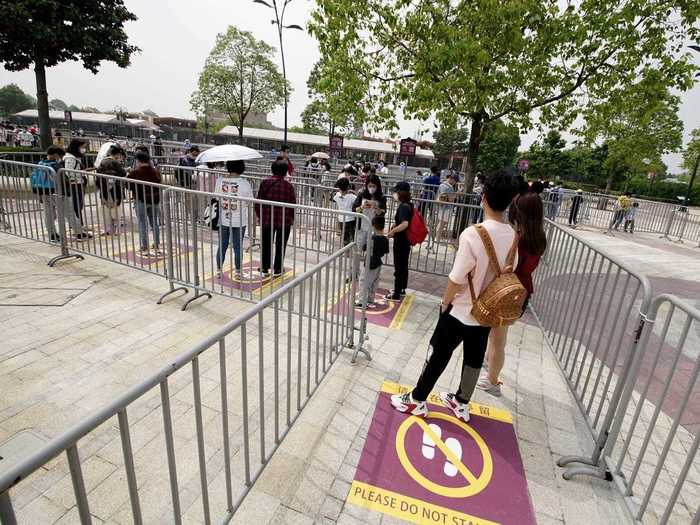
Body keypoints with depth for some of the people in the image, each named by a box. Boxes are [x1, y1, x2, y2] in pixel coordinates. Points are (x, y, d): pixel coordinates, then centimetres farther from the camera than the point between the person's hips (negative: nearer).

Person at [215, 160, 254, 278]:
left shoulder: (220, 180, -8)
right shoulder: (244, 183, -15)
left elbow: (216, 197, 2)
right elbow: (249, 203, -7)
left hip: (223, 220, 2)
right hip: (239, 221, -2)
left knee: (222, 246, 16)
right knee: (238, 247, 10)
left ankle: (219, 270, 27)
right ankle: (238, 272, 20)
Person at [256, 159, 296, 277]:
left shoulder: (265, 182, -3)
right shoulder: (288, 185, -10)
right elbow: (293, 204, -6)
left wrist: (259, 215, 12)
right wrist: (291, 218, 8)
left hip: (267, 219, 2)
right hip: (284, 220, -2)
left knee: (266, 244, 15)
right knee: (280, 245, 10)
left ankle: (264, 269, 21)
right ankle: (277, 270, 18)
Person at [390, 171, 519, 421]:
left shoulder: (473, 233, -26)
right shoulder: (513, 236, -5)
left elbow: (457, 279, -22)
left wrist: (444, 303, -5)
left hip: (461, 311, -6)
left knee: (438, 355, 9)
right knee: (474, 359, 20)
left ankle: (417, 401, 26)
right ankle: (461, 403, 39)